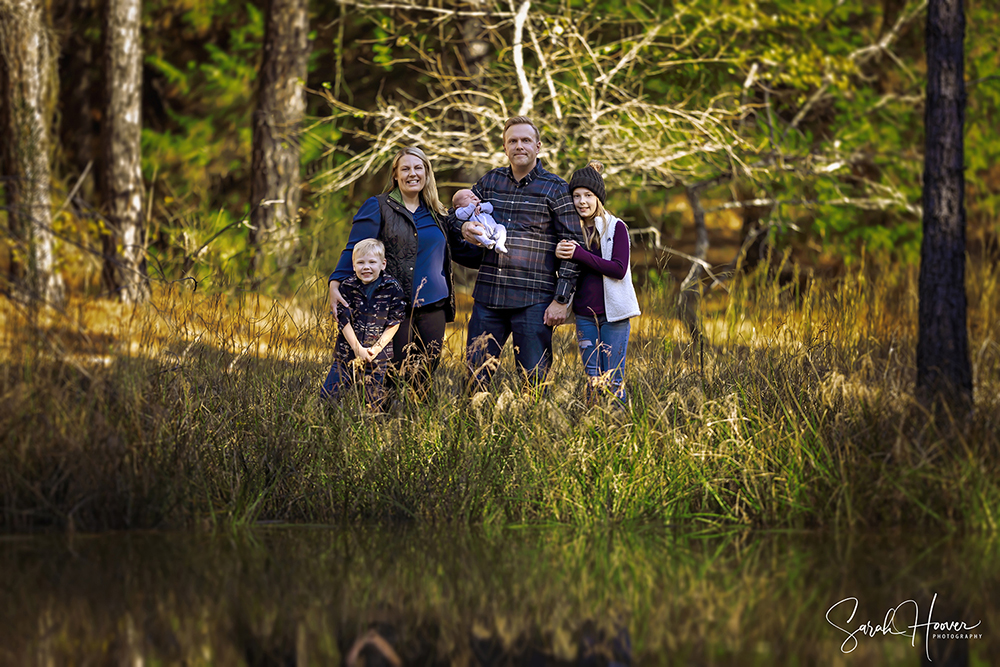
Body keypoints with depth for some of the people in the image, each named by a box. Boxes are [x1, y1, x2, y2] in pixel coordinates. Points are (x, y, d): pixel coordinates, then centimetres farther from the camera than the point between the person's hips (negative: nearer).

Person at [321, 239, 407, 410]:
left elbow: (394, 323, -5)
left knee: (374, 405, 4)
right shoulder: (347, 287, -3)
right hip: (347, 352, 1)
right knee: (326, 397, -1)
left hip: (378, 356, -1)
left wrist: (376, 349, -13)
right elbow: (344, 321, -5)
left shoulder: (392, 288, -7)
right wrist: (357, 348, -14)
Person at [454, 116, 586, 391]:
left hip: (534, 300, -4)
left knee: (534, 379, -4)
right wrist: (464, 227, 0)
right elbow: (454, 214, 25)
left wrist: (561, 299, -9)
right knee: (476, 373, 4)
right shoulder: (491, 181, 13)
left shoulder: (555, 189, 0)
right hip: (488, 296, 4)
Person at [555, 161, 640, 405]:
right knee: (592, 378, 5)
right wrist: (558, 255, -12)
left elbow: (619, 270, -15)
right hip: (585, 315, 4)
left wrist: (580, 254, -21)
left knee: (613, 378, -3)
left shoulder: (616, 228, -5)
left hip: (613, 314, -4)